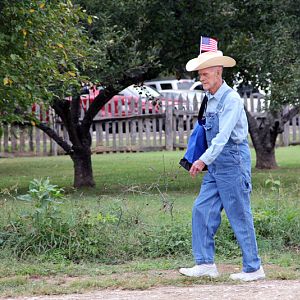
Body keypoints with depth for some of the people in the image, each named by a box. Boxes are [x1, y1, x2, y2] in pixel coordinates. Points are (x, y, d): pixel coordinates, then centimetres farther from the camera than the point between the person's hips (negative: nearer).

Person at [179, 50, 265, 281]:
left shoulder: (231, 99, -16)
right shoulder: (211, 99, 12)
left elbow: (223, 135, -24)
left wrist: (204, 160, -29)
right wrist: (207, 162, 20)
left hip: (233, 163, -9)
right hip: (216, 166, 9)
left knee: (240, 217, -3)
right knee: (202, 210, 1)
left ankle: (253, 268, 6)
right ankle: (205, 264, 3)